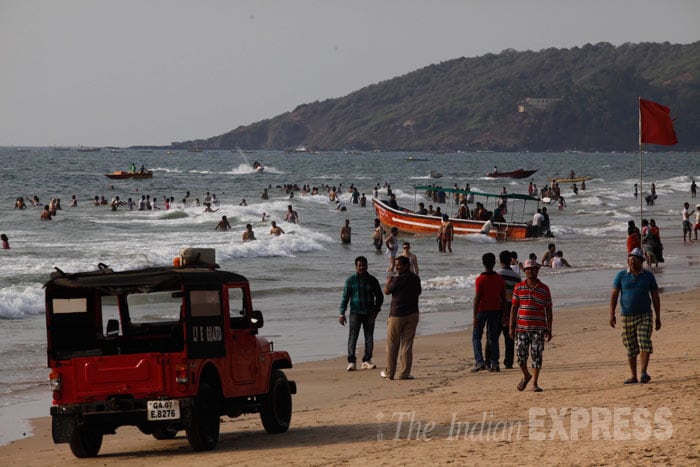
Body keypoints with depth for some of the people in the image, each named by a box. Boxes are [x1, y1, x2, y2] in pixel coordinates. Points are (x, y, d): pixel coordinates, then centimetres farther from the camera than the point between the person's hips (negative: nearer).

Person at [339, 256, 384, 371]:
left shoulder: (372, 280, 6)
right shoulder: (350, 280, 2)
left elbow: (379, 296, 13)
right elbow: (345, 297, 3)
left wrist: (376, 310, 0)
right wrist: (342, 313, -3)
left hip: (369, 313, 2)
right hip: (355, 313, -2)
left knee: (369, 338, 3)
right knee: (352, 337, -9)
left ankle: (366, 361, 11)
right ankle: (351, 362, -11)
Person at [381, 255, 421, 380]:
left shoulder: (399, 279, -15)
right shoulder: (416, 279, 5)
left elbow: (386, 291, -4)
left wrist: (389, 280, 14)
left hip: (397, 315, -5)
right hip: (412, 314, 5)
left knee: (392, 345, 6)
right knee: (407, 344, 5)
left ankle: (389, 373, 10)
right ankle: (405, 373, 0)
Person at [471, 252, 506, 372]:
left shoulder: (480, 279, -12)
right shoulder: (500, 279, 1)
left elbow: (477, 298, -15)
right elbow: (503, 298, 4)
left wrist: (475, 316, -13)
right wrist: (503, 313, 12)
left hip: (482, 310, -4)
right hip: (495, 310, 4)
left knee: (476, 337, 6)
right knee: (493, 338, 11)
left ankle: (479, 362, -7)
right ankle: (494, 364, 7)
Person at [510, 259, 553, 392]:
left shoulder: (544, 289, 3)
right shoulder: (518, 288, 5)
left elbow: (548, 310, 6)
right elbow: (514, 308, 7)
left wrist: (549, 329, 3)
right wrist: (511, 327, 2)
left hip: (538, 328, -1)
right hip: (522, 327, 1)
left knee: (537, 356, -3)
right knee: (521, 355, 0)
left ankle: (535, 383, 4)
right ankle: (526, 375, 27)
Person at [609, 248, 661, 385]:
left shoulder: (648, 276, 2)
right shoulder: (621, 275, 3)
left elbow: (655, 297, 5)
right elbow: (614, 295, -1)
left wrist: (658, 317, 2)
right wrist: (612, 314, -11)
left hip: (644, 316, -1)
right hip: (627, 317, 1)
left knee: (645, 343, -16)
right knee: (631, 348, 5)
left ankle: (644, 373, -18)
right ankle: (633, 376, 12)